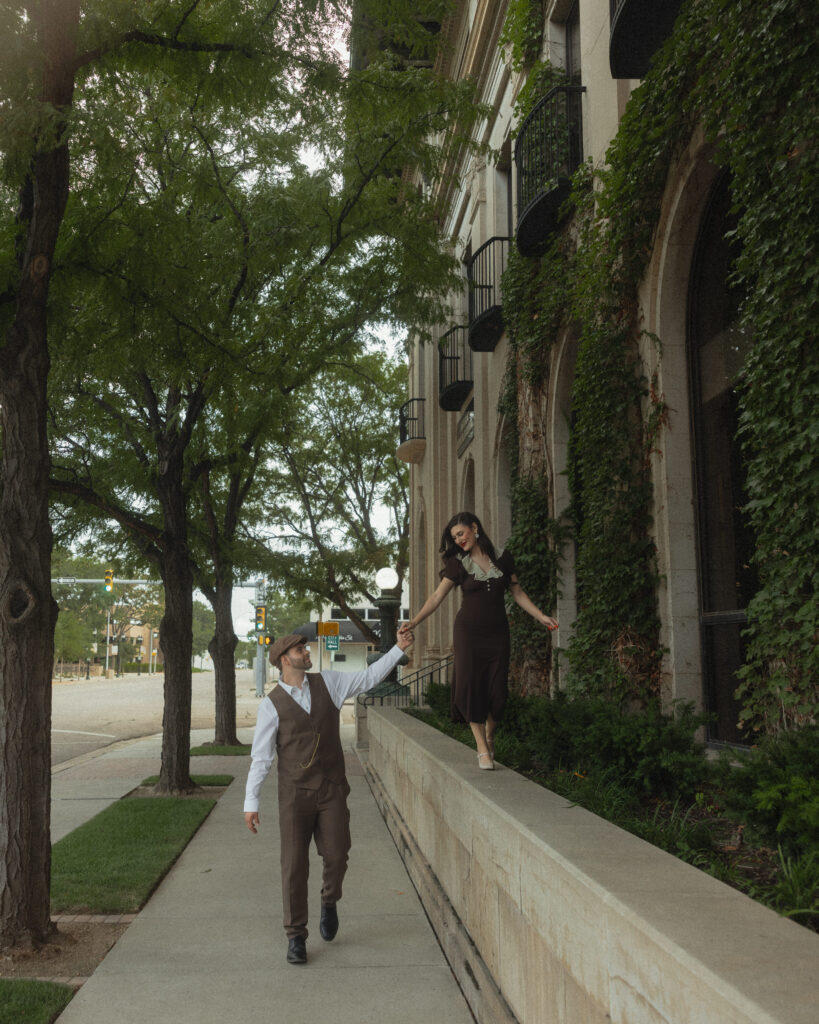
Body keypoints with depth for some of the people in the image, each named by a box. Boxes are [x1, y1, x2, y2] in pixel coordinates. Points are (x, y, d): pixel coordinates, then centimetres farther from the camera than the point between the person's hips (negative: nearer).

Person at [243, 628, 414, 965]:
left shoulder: (327, 682, 4)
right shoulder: (272, 704, -5)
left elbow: (369, 677, 7)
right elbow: (260, 756, -3)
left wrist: (399, 648, -1)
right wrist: (251, 802, -6)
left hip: (332, 790, 3)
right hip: (295, 794, -2)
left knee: (337, 856, 0)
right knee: (294, 865, 0)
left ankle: (329, 902, 34)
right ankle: (296, 937, 16)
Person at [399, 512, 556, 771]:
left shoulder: (502, 558, 4)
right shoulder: (458, 563, 0)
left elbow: (517, 593, 11)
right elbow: (437, 597, -6)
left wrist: (541, 616, 4)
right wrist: (414, 621, -17)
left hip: (497, 632, 1)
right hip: (468, 632, -1)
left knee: (496, 689, -2)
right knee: (471, 686, -7)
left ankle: (489, 737, 21)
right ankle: (482, 748, -1)